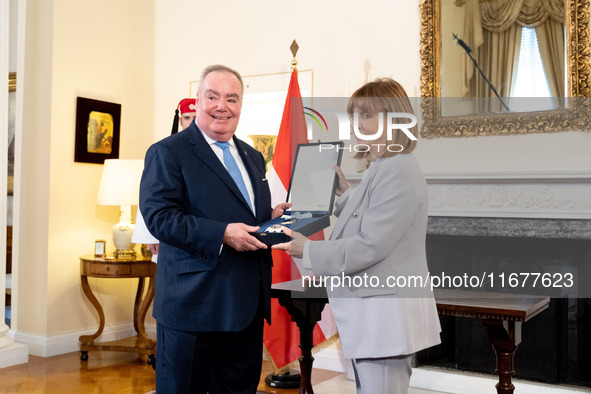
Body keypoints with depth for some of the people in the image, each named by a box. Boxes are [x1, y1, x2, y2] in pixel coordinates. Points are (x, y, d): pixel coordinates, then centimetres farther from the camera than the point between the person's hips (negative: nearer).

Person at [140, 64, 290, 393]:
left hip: (248, 305, 7)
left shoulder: (253, 157, 17)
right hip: (194, 304, -6)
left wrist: (272, 217, 1)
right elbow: (158, 216, -16)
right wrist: (221, 234, -24)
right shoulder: (167, 153, -5)